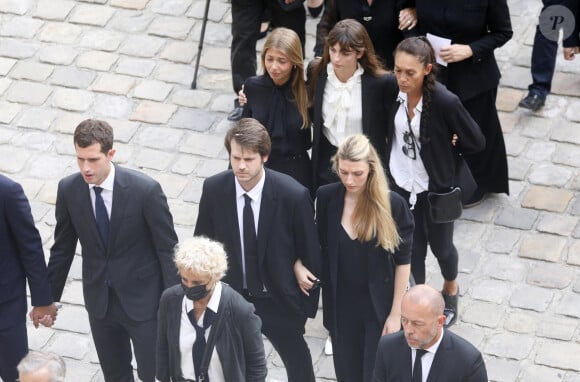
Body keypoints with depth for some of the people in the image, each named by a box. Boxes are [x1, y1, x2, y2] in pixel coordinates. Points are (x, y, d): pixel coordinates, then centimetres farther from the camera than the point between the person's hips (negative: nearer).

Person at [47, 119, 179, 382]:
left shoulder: (146, 190, -21)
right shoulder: (68, 190, -9)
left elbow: (168, 249, -12)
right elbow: (62, 248, 4)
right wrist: (49, 298, 9)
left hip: (143, 299, -3)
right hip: (98, 299, 4)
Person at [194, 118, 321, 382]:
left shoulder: (293, 195, -24)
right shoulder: (213, 189, -15)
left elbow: (310, 251, -11)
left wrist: (308, 303, -4)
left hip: (279, 300, -2)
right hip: (231, 295, 2)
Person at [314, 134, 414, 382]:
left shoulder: (392, 205, -15)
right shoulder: (326, 197, -8)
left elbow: (402, 262, -8)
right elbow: (318, 247, 6)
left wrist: (396, 314, -7)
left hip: (379, 308, -3)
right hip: (340, 305, 3)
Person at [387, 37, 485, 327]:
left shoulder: (445, 101, -28)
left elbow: (475, 142, -15)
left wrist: (441, 151, -3)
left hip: (435, 187, -3)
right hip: (401, 183, 3)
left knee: (440, 245, 20)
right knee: (412, 246, 19)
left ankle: (450, 289, 50)